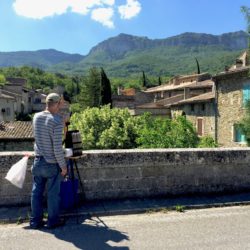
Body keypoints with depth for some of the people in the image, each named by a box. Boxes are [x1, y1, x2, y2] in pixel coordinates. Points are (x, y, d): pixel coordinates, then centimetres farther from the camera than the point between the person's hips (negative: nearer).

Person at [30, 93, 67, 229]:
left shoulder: (36, 117, -1)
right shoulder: (57, 121, -21)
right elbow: (57, 148, -21)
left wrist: (59, 108, 16)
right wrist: (63, 165, -11)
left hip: (38, 162, 6)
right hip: (52, 163, -6)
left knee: (36, 192, 16)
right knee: (53, 193, 9)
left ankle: (35, 221, 28)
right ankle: (53, 221, 24)